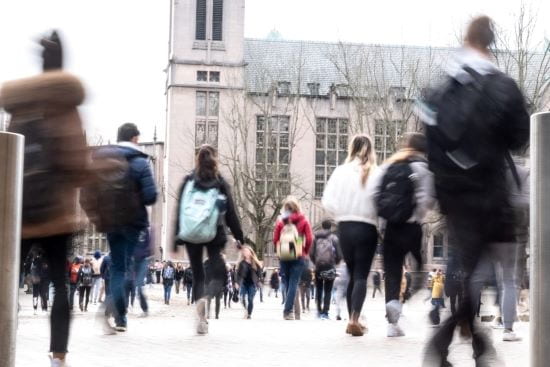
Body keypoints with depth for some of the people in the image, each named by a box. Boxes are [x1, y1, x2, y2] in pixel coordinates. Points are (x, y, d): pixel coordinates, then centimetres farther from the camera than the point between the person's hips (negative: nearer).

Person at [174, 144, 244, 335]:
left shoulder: (188, 182, 1)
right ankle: (205, 298, -26)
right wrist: (239, 238, 7)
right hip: (214, 236, -2)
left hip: (190, 236, 2)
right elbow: (231, 214, 0)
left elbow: (179, 211, 1)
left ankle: (201, 320, 5)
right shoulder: (221, 184, -1)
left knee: (197, 275, 12)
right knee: (218, 274, 6)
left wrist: (176, 240, 5)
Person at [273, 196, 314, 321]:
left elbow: (275, 239, -2)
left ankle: (290, 311, 15)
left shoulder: (280, 221, 0)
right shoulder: (303, 221, -2)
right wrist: (305, 252, 8)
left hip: (284, 257, 1)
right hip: (298, 257, -1)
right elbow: (309, 239, -6)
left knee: (287, 283, 10)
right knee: (294, 283, -3)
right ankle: (288, 310, -15)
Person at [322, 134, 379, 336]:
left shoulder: (341, 171, -2)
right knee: (361, 275, -1)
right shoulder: (376, 173, -7)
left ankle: (353, 320, 17)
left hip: (345, 227, 2)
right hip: (367, 228, -2)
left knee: (352, 274, 15)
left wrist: (342, 213, 8)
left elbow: (327, 201, -5)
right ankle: (354, 319, -16)